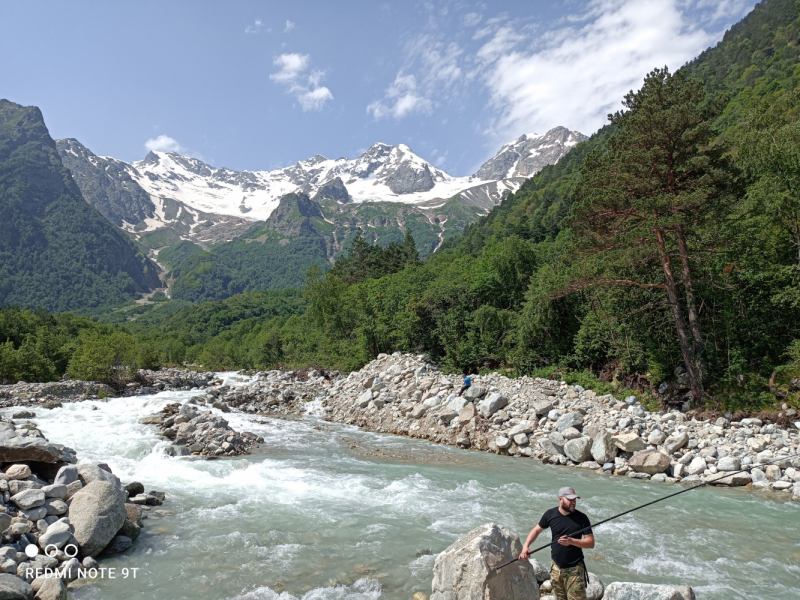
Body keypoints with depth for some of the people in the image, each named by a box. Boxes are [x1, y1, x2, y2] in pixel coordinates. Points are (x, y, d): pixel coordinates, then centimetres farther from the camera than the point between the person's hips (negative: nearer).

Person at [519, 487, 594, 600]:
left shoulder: (582, 518, -8)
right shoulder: (550, 514, -2)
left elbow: (591, 543, -7)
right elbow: (537, 530, 9)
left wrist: (571, 541, -23)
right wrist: (526, 546, -5)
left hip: (575, 570, -3)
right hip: (556, 568, 3)